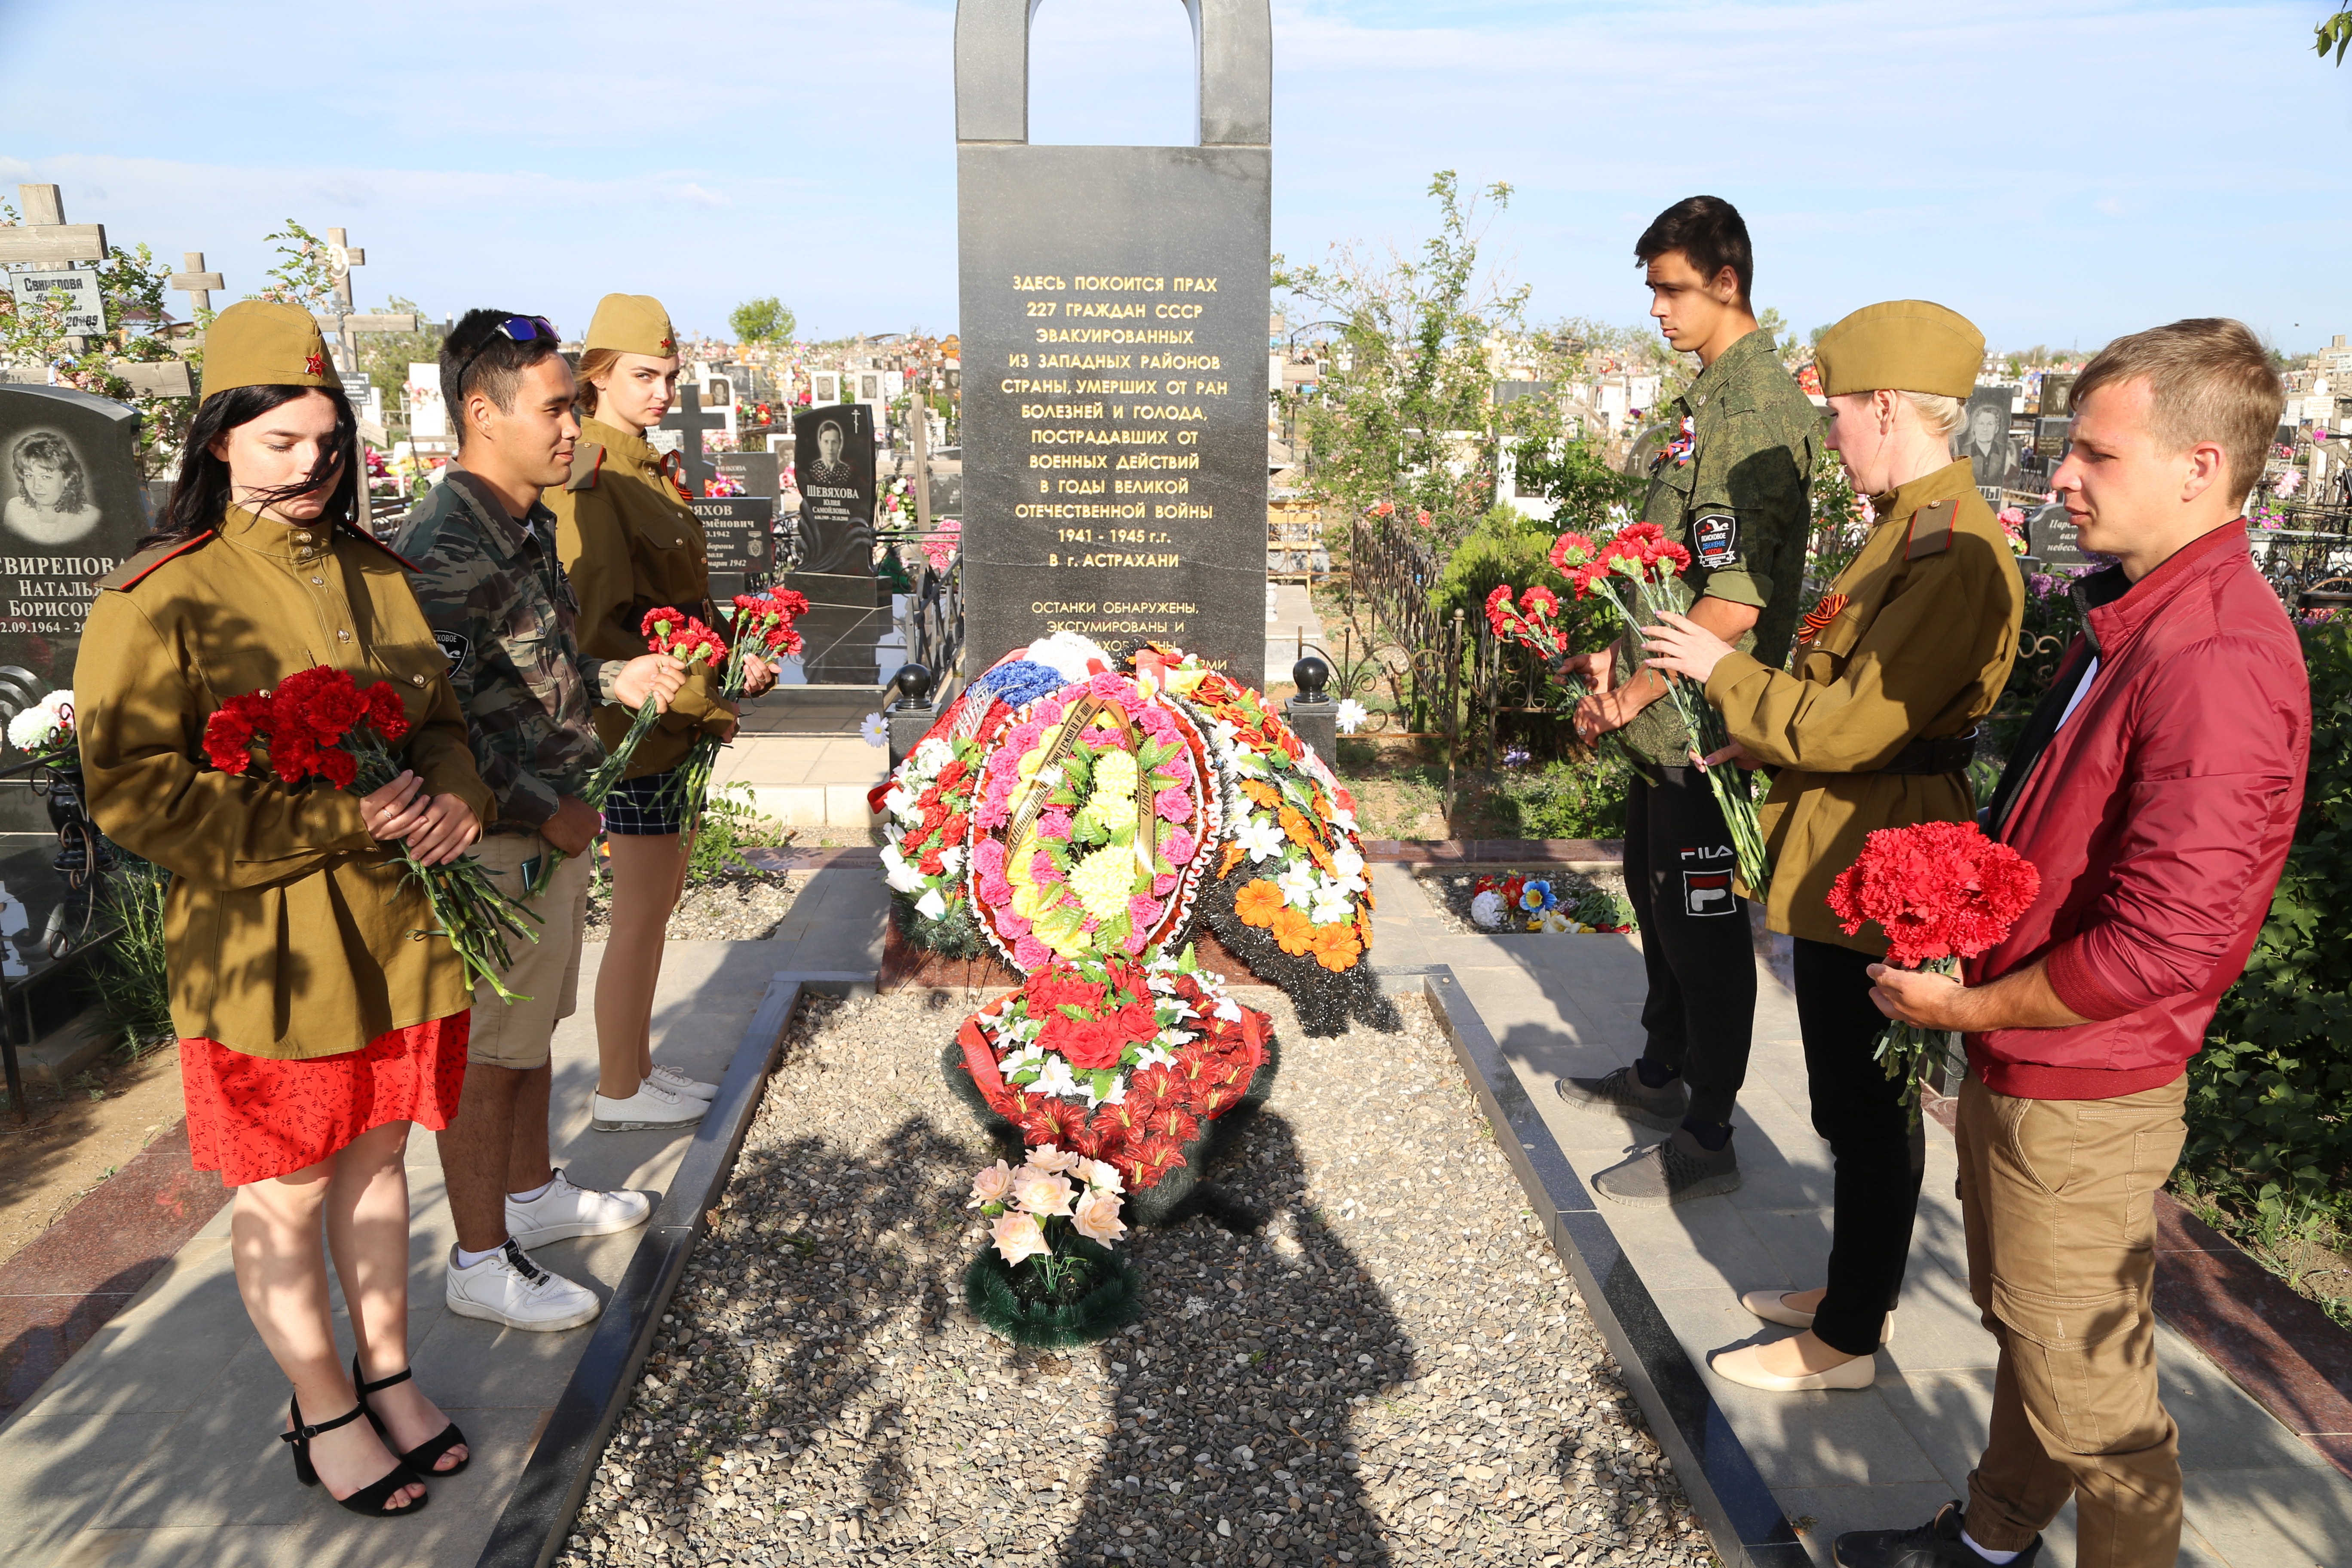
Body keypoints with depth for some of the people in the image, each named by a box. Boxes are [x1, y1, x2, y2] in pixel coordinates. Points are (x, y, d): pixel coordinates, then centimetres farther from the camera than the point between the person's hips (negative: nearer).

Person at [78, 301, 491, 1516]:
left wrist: (455, 795, -9)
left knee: (375, 1159, 20)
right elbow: (134, 789, -16)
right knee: (286, 1197, 11)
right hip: (265, 947, -5)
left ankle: (389, 1371, 39)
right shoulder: (162, 596, -12)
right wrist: (334, 820, -23)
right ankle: (323, 1412, 33)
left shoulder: (373, 571, 7)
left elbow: (440, 719, 14)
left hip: (397, 925, 5)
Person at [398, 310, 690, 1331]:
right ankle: (481, 1261, 19)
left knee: (535, 1026, 22)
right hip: (496, 841, -9)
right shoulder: (445, 547, -21)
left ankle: (532, 1194, 40)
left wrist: (616, 679, 5)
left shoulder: (529, 527, 10)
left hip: (555, 824, 9)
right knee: (485, 1051, 4)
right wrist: (546, 812, -19)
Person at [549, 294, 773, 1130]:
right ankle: (618, 1091, 17)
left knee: (660, 904, 17)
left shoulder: (649, 470, 13)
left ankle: (639, 1063, 31)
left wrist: (735, 660, 3)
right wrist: (702, 705, -16)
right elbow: (603, 629, -21)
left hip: (679, 723, 9)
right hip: (636, 727, -9)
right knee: (641, 917, 1)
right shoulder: (589, 482, -16)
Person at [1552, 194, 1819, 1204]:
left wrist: (1632, 695, -19)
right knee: (1654, 891, 22)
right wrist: (1620, 652, 12)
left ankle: (1707, 1140, 17)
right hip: (1672, 714, 10)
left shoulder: (1752, 409, -20)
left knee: (1703, 922, 1)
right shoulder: (1712, 392, 12)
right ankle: (1663, 1073, 41)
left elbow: (1733, 603, -27)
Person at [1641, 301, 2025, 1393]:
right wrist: (1758, 742, 10)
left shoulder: (1953, 553, -22)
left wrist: (1721, 670, -14)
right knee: (1855, 1098, 21)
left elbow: (1853, 725, -25)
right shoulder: (1911, 525, 10)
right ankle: (1857, 1289, 39)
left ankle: (1845, 1343, 22)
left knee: (1865, 1107, 5)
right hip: (1847, 856, 10)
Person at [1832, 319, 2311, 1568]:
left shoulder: (2216, 664, -26)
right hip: (2015, 1059, 10)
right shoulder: (2130, 616, 6)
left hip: (2079, 1094, -10)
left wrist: (1967, 1007, -17)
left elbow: (2161, 946, -29)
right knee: (2021, 1323, 26)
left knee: (2084, 1375, 8)